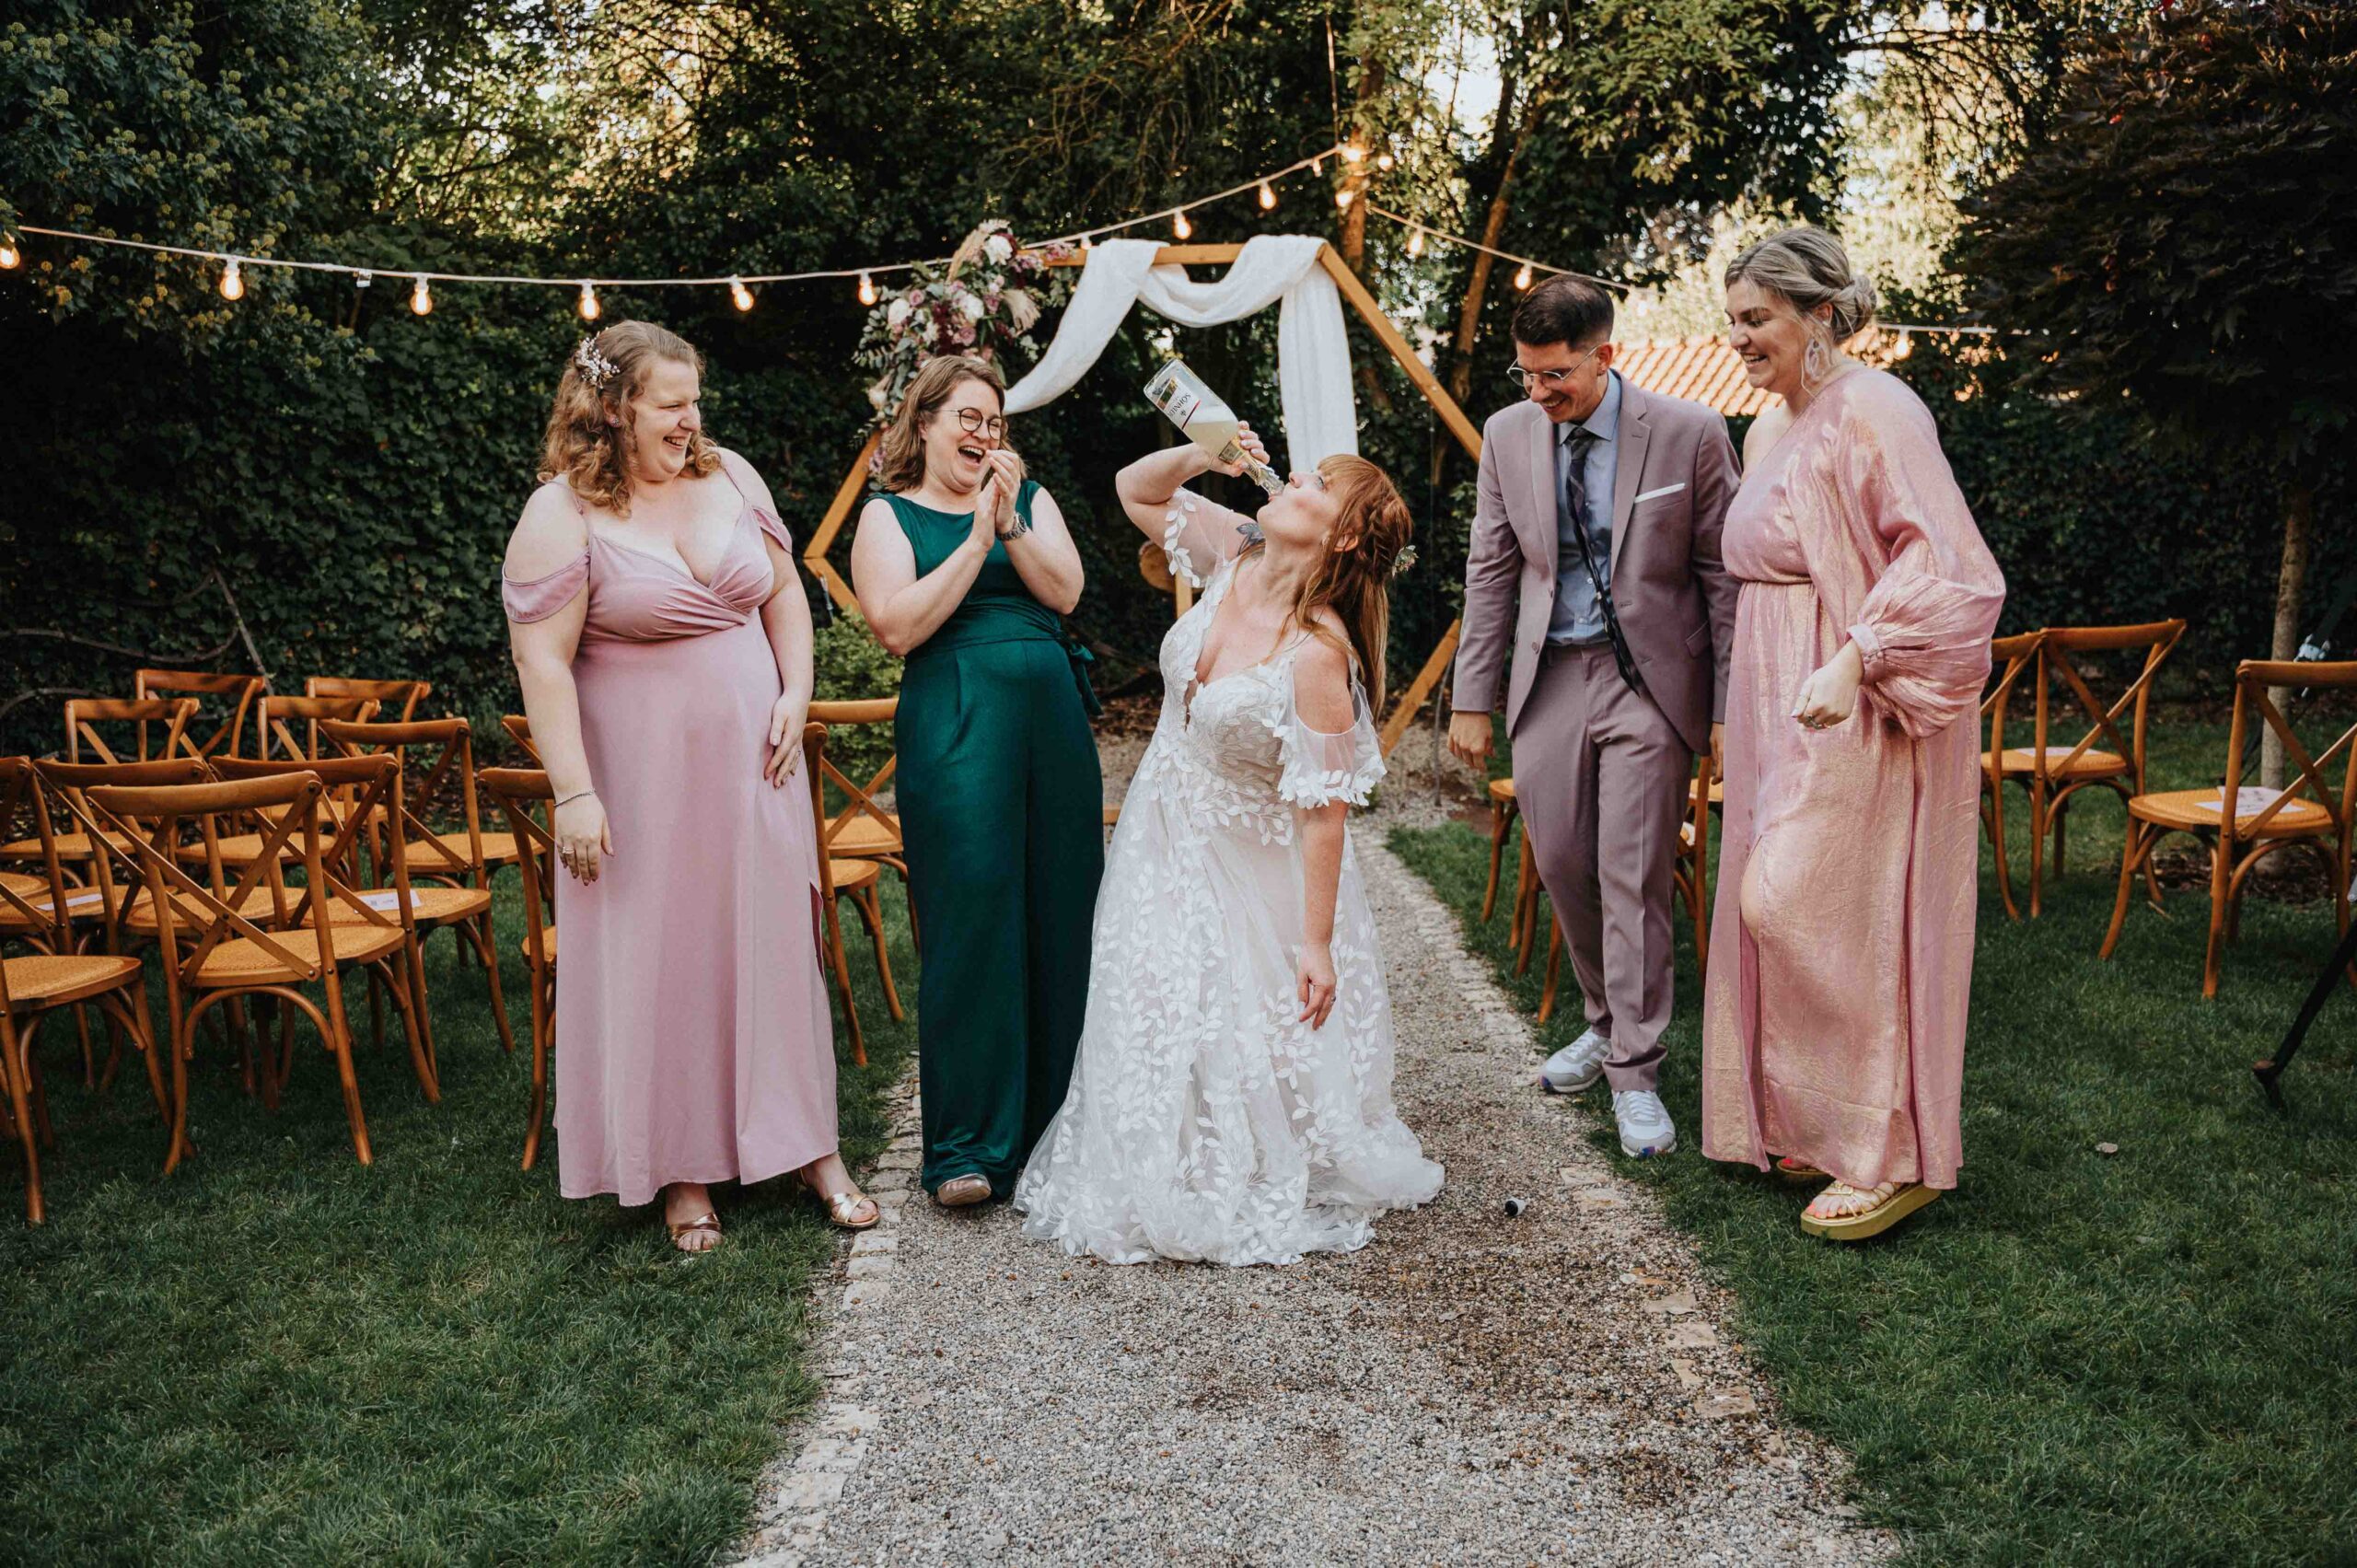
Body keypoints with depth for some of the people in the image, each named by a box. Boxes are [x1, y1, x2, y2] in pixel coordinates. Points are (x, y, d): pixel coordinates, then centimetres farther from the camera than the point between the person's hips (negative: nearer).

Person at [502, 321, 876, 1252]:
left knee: (775, 939, 10)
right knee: (662, 957, 4)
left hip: (750, 759, 4)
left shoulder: (728, 477, 5)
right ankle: (683, 1170, 19)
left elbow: (785, 591, 13)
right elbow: (542, 661, -14)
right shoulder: (564, 515, -11)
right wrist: (574, 794, -19)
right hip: (642, 778, -4)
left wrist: (795, 696, 0)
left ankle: (809, 1147, 22)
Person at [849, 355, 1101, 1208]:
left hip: (1052, 720, 4)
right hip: (953, 729, -4)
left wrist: (1009, 521, -11)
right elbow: (899, 626, -9)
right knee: (971, 922, -7)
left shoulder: (1031, 498, 17)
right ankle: (968, 1144, 1)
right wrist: (976, 540, -10)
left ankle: (1054, 1119, 19)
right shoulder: (889, 515, 7)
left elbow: (1064, 591, 1)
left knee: (1058, 918, 5)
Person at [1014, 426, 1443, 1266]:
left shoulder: (1318, 653, -30)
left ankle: (1268, 1190, 31)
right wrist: (1199, 454, -15)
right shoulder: (1236, 558, -10)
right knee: (1153, 1022, 18)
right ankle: (1164, 1180, 39)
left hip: (1247, 865, -7)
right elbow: (1136, 490, 6)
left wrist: (1317, 943, -25)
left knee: (1248, 1031, 6)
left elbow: (1323, 809, -28)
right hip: (1162, 839, 7)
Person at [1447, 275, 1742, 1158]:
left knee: (1633, 877, -4)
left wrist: (1731, 707, -6)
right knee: (1560, 863, 8)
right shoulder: (1508, 434, 2)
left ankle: (1634, 1072, 9)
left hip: (1649, 680, -4)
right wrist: (1473, 697, 5)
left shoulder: (1688, 435, -9)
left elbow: (1723, 575, -4)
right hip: (1549, 678, 4)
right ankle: (1606, 1020, 31)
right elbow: (1491, 572, 8)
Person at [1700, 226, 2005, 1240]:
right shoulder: (1770, 432, 15)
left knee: (1796, 902, -12)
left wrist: (1854, 664, -30)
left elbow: (1949, 565, -21)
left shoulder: (1873, 411, -13)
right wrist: (1743, 718, 22)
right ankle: (1826, 1127, 24)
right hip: (1783, 709, 9)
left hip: (1858, 708, -9)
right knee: (1780, 909, 11)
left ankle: (1897, 1155, 1)